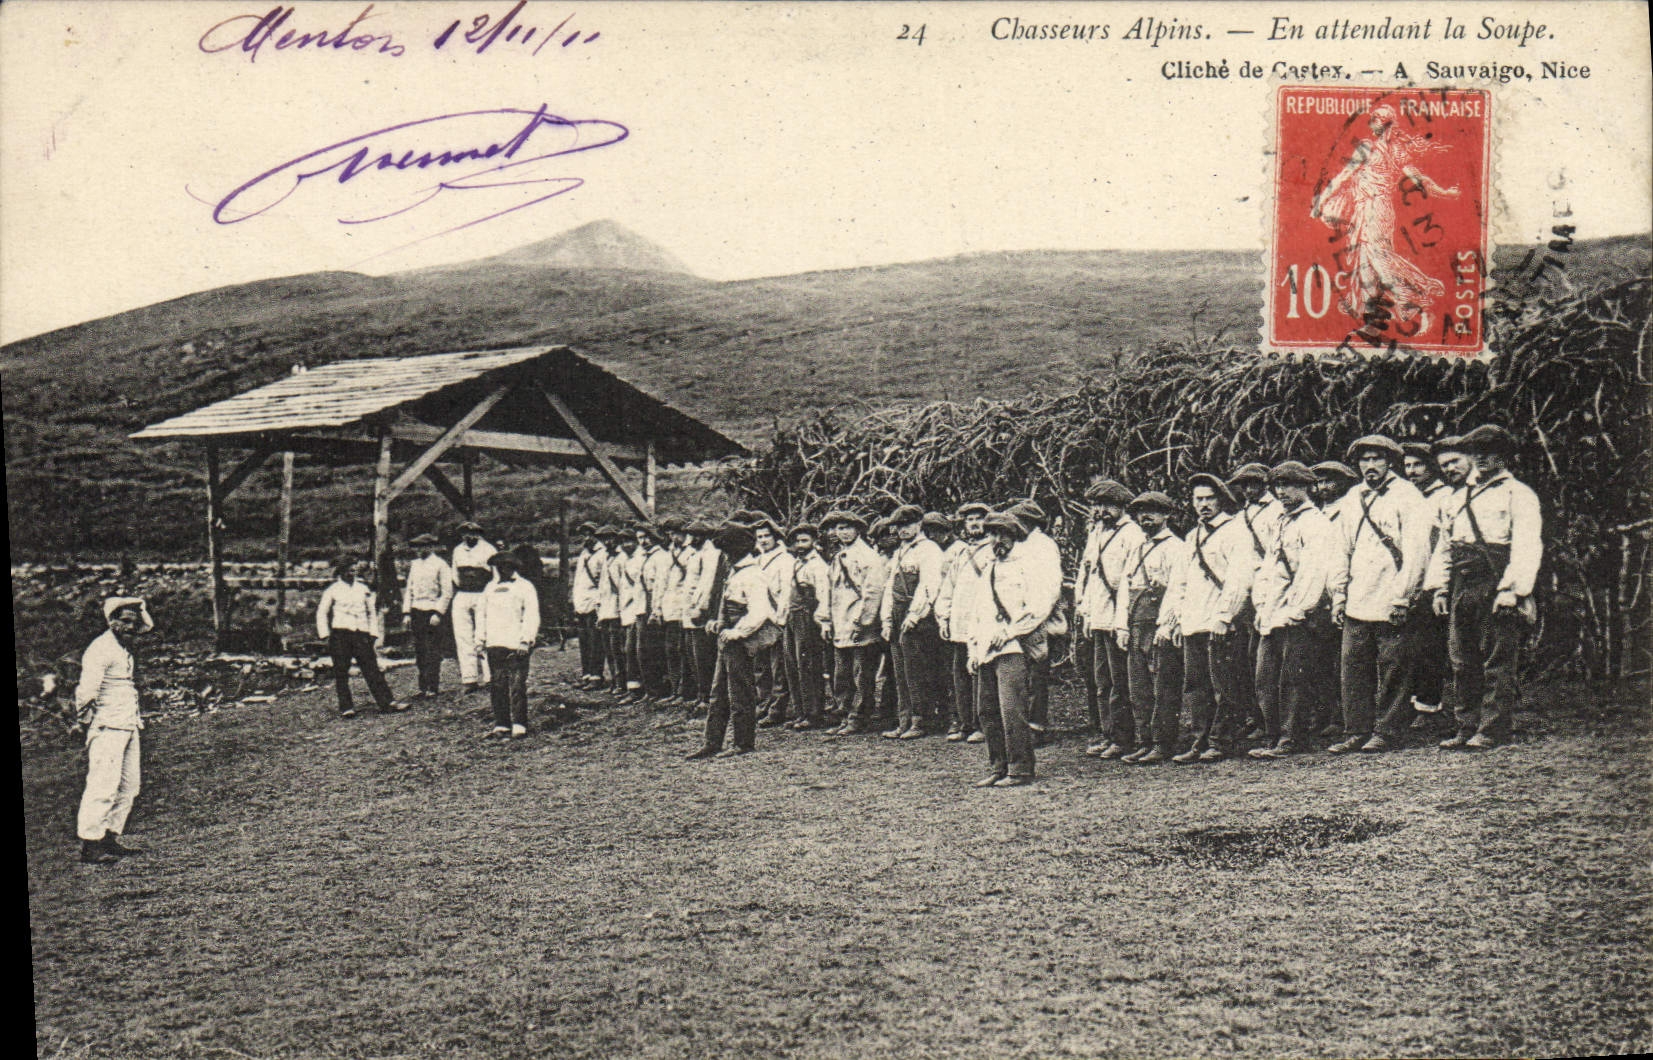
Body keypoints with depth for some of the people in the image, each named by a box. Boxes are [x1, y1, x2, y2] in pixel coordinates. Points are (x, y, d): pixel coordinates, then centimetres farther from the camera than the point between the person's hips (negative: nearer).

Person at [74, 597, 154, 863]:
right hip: (107, 727, -10)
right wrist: (85, 719, -22)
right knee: (103, 785, -11)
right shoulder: (100, 649, -12)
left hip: (128, 727, 10)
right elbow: (87, 689, -18)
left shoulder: (129, 647, 16)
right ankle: (90, 845, -6)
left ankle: (111, 838, 22)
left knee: (129, 784, 13)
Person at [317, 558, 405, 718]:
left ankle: (386, 703, -3)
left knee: (372, 669, -1)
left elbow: (372, 612, 19)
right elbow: (321, 613, 10)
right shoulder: (332, 590, 8)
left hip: (361, 633, 2)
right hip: (340, 633, -2)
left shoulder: (363, 589, 16)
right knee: (341, 672, -1)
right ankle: (346, 707, 5)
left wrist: (373, 633, 11)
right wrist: (325, 634, 0)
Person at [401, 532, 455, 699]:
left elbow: (447, 592, -8)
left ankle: (433, 688, -2)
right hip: (416, 612, 6)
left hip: (432, 612, -6)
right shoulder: (415, 565, 15)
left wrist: (438, 613, -14)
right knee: (419, 652, 7)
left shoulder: (440, 565, -4)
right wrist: (406, 612, 9)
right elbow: (409, 589, 18)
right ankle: (423, 687, 12)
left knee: (432, 653, -5)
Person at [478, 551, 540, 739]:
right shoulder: (491, 588, 18)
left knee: (517, 686, -9)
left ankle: (519, 725, -6)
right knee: (497, 686, 3)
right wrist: (481, 638, 12)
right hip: (494, 644, 5)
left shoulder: (525, 586, 3)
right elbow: (481, 613, 23)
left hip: (516, 645, -5)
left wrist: (526, 640, -12)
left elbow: (532, 616, -3)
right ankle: (501, 724, 9)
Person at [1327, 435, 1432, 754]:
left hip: (1390, 605, -6)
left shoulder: (1406, 497, -3)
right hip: (1356, 603, 6)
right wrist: (1338, 596, 14)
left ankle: (1387, 732, 6)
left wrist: (1402, 597, -15)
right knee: (1354, 668, 3)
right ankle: (1357, 731, 9)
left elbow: (1416, 552, -9)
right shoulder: (1352, 499, 17)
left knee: (1391, 668, -1)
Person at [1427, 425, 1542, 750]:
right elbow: (1443, 542, 22)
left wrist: (1511, 588, -19)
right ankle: (1467, 728, 12)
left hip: (1496, 586, -7)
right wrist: (1439, 586, 10)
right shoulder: (1463, 497, 24)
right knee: (1463, 663, 7)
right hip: (1462, 587, 7)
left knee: (1498, 662, -5)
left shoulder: (1519, 494, 2)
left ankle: (1492, 731, -3)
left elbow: (1527, 546, -9)